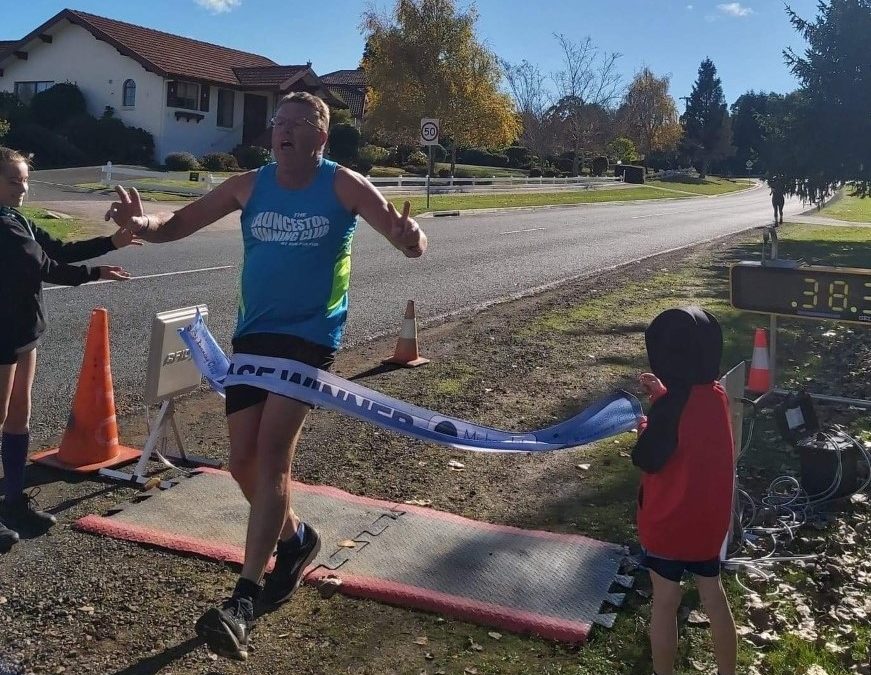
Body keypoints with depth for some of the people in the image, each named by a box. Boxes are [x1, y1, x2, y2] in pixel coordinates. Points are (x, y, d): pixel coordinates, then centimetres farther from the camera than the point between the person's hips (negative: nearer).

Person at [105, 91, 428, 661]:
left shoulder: (344, 185, -7)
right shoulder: (249, 186, 2)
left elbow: (405, 236, -14)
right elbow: (176, 226, 1)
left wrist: (410, 239, -40)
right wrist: (143, 222, -23)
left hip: (311, 337, -4)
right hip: (252, 335, 5)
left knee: (272, 456, -15)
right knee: (244, 463, 7)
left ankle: (244, 600, -9)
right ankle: (295, 538, 35)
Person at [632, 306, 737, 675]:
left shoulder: (671, 408, -26)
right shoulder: (717, 395, -5)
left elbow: (645, 460, -15)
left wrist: (643, 429, 2)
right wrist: (663, 395, 8)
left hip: (669, 523, -6)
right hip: (709, 519, 6)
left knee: (665, 603, 11)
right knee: (714, 596, 21)